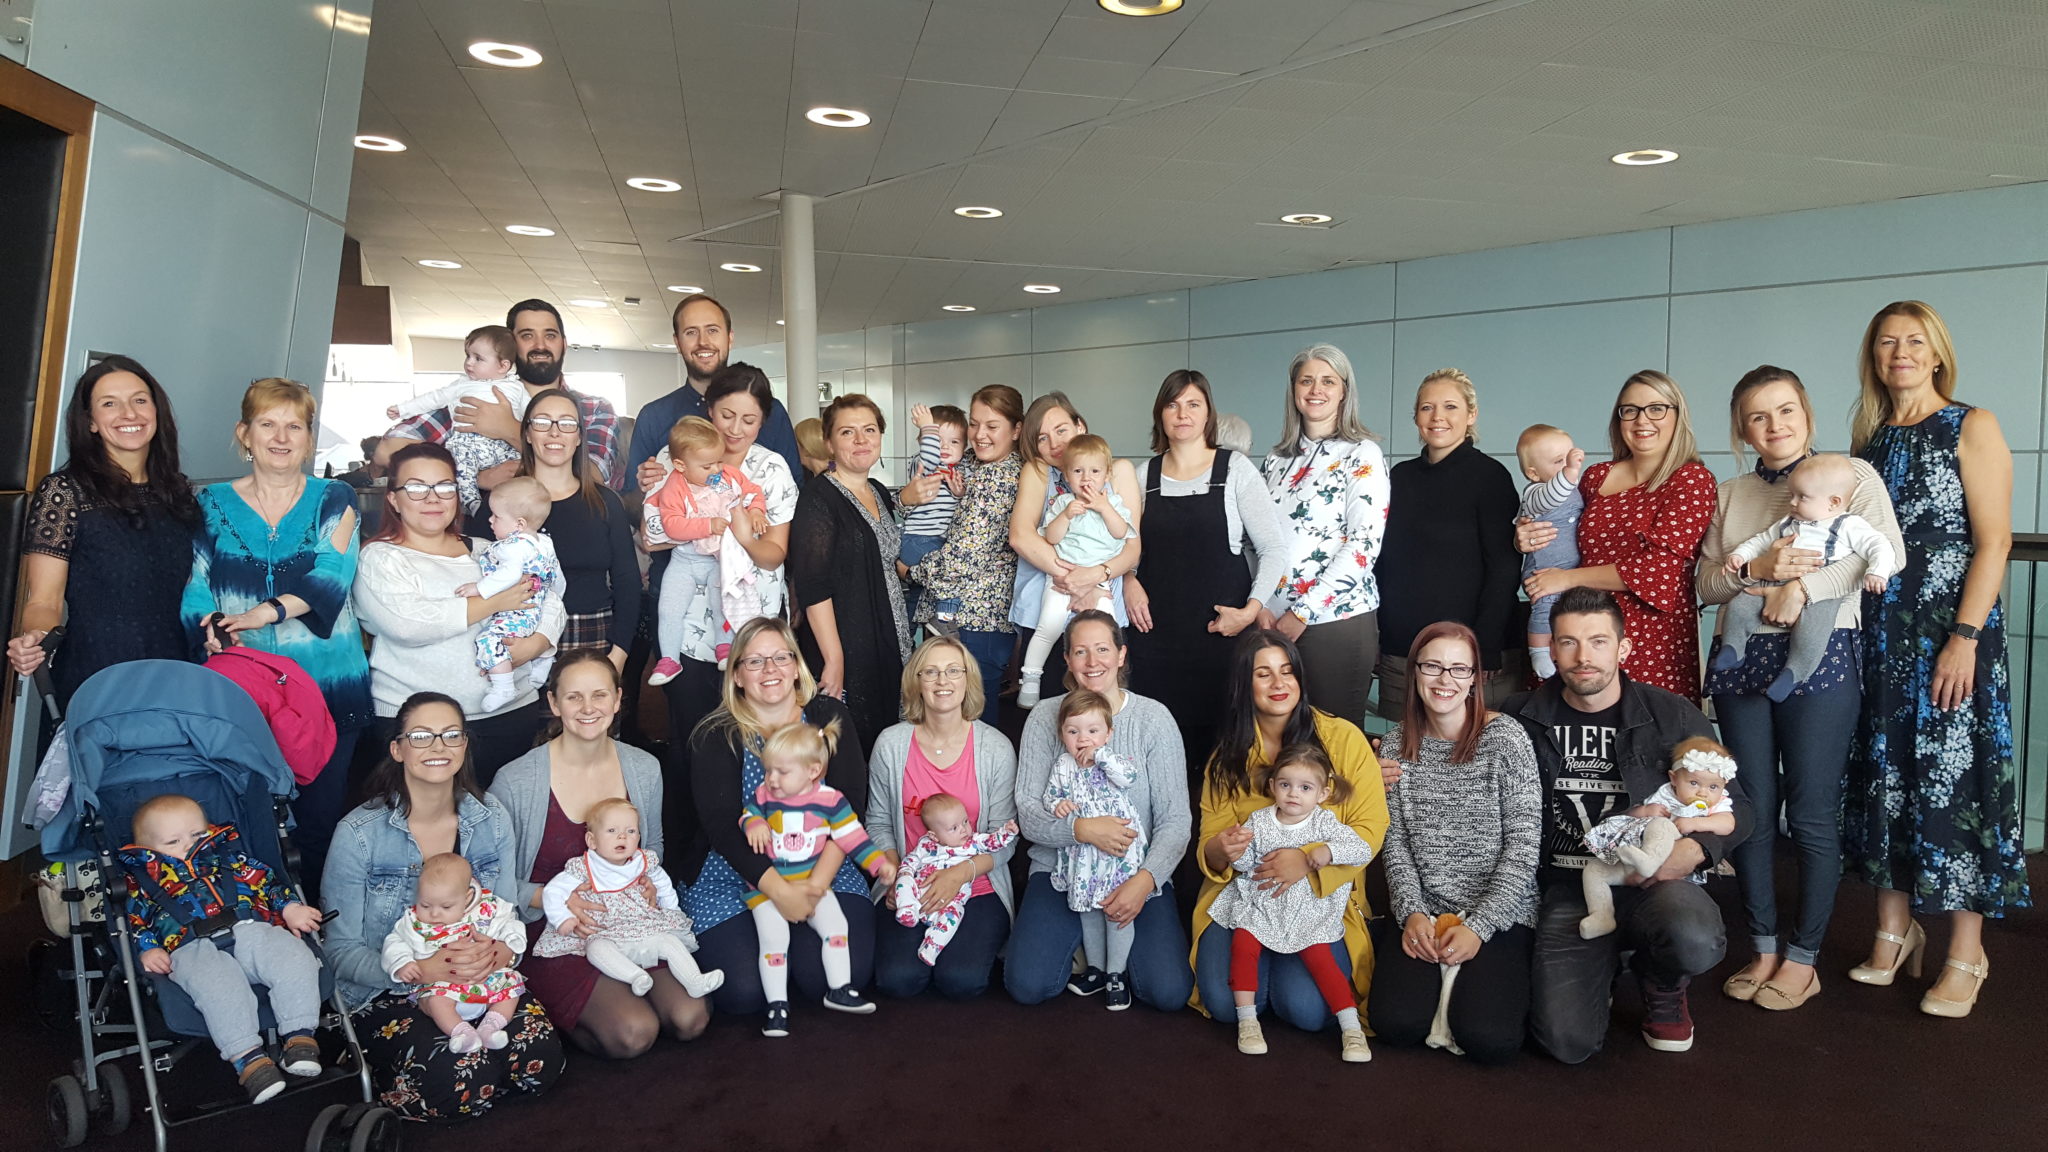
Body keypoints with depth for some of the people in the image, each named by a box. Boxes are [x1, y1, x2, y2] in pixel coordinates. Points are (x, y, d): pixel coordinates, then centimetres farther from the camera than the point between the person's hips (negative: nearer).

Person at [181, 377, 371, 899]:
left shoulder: (334, 500, 5)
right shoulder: (213, 503, 10)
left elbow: (330, 576, -10)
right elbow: (196, 592, 1)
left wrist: (265, 612, -24)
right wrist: (217, 635, -18)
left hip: (327, 688, -1)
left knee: (320, 818, 1)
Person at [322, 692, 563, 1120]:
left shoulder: (492, 821, 1)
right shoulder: (359, 834, -10)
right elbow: (340, 950, -8)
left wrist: (498, 951, -20)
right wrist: (420, 969, -27)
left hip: (484, 985, 3)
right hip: (387, 994, -3)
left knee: (539, 1060, -23)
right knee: (462, 1081, -27)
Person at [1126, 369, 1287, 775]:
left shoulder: (1235, 468, 0)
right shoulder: (1145, 475, 10)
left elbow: (1274, 547, -2)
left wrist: (1251, 610, -12)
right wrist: (1129, 580, 1)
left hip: (1220, 628, -3)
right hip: (1155, 630, 3)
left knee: (1220, 737, -3)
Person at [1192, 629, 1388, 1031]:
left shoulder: (1343, 738, -3)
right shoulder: (1227, 757, 8)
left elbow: (1371, 827, -7)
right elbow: (1208, 844, 4)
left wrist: (1310, 859, -24)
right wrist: (1220, 851, -22)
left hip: (1325, 896, -2)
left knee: (1306, 1009, -22)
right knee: (1223, 1001, -20)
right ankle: (1270, 961, 14)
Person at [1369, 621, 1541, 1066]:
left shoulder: (1505, 738, -7)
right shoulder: (1395, 744, 5)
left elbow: (1524, 845, -10)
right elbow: (1394, 842, 4)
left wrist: (1479, 926, -15)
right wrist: (1411, 912, -11)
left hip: (1499, 914, -3)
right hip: (1422, 913, 3)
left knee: (1487, 1038, -23)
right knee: (1396, 1024, -18)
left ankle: (1498, 980, 10)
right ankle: (1444, 978, 12)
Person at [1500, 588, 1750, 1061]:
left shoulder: (1671, 716, 0)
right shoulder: (1522, 718, 2)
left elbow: (1737, 809, 7)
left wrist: (1697, 850, -14)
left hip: (1650, 881, 0)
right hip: (1565, 890, 0)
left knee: (1695, 943, -36)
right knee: (1568, 1041, -19)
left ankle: (1662, 988, 6)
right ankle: (1603, 969, 20)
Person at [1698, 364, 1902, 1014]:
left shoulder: (1851, 474, 2)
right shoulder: (1730, 496, 14)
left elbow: (1887, 551, -12)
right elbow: (1702, 584, 8)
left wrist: (1804, 583, -21)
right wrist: (1756, 569, -10)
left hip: (1821, 655, -4)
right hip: (1742, 660, 4)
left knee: (1812, 814, 0)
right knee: (1752, 809, 7)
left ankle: (1803, 958, 13)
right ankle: (1764, 948, 20)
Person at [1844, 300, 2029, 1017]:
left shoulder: (1972, 428, -4)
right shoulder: (1870, 437, 12)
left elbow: (1993, 542, -10)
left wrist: (1965, 636, -17)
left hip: (1949, 631, -5)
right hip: (1878, 633, 5)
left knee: (1953, 775, -2)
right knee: (1882, 771, 8)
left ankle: (1966, 955, 9)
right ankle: (1895, 931, 21)